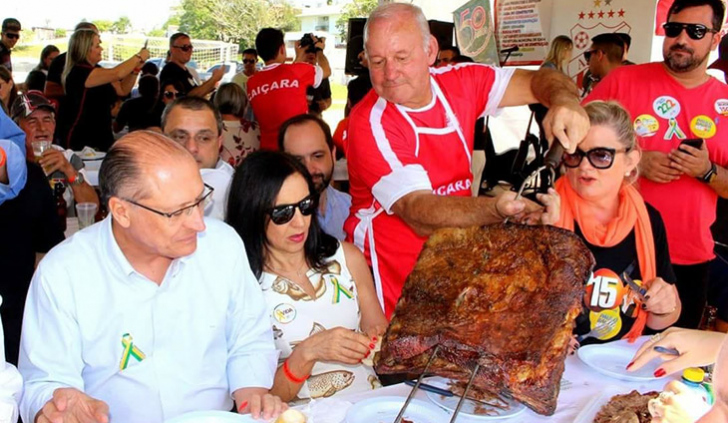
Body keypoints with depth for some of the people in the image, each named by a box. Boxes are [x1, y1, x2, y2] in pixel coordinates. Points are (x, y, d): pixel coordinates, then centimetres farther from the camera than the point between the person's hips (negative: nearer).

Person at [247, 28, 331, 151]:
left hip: (268, 149, 4)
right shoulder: (298, 71, -8)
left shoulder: (252, 83, 4)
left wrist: (299, 57, 30)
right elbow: (326, 71, 13)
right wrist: (319, 49, 32)